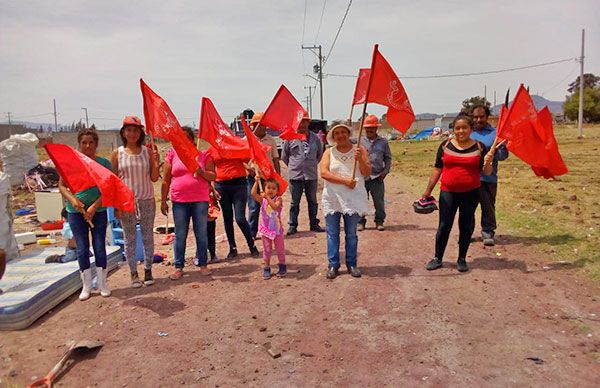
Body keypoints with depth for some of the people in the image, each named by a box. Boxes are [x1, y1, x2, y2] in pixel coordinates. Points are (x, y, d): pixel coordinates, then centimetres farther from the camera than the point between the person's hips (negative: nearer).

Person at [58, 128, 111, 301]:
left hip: (98, 210, 0)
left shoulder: (103, 163, -3)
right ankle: (86, 286, 17)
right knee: (82, 249, 6)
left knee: (100, 247, 4)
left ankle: (102, 283, 17)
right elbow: (61, 185, 2)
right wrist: (72, 199, -15)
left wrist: (94, 207, -14)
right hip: (76, 211, 1)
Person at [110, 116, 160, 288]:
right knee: (130, 238, 7)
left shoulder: (148, 152, 1)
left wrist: (156, 164, -16)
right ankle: (133, 273, 18)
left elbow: (154, 178, 1)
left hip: (147, 200, 1)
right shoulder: (117, 154, -1)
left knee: (148, 236, 9)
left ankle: (148, 270, 21)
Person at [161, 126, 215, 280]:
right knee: (180, 235, 6)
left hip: (200, 200, 0)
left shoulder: (203, 155, 5)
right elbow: (166, 180, 6)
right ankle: (179, 267, 15)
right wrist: (163, 201, 4)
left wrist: (202, 172, -16)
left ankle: (203, 264, 18)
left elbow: (213, 176, 3)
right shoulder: (172, 155, 6)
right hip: (179, 201, 0)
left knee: (201, 234, 6)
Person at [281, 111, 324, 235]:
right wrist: (293, 166, 10)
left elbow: (320, 154, 19)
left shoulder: (315, 138, 5)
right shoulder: (290, 138, 0)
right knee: (294, 203, 5)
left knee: (313, 202, 10)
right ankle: (292, 226, 14)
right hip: (295, 176, -2)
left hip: (311, 175, 2)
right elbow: (284, 156, 9)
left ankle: (314, 224, 21)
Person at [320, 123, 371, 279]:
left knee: (351, 234, 9)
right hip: (332, 199, 0)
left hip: (353, 198, 0)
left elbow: (367, 173, -1)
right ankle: (333, 264, 15)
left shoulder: (359, 150, 4)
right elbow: (324, 173, -10)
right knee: (332, 233, 5)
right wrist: (345, 181, -18)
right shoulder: (329, 152, 3)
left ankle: (351, 264, 21)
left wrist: (360, 159, -19)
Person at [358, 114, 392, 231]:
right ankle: (361, 221, 16)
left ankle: (379, 221, 17)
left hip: (377, 177, 0)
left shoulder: (383, 142, 9)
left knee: (379, 201, 3)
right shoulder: (360, 142, 5)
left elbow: (388, 158, 13)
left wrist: (385, 171, 1)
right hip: (363, 177, 0)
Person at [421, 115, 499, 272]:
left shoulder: (479, 147, 1)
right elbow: (437, 169, 6)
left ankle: (462, 259, 23)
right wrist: (428, 191, 5)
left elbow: (486, 172, 2)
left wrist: (487, 162, -20)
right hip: (448, 193, 0)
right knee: (444, 226, 3)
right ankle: (437, 258, 16)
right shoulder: (445, 145, 2)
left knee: (466, 227, 9)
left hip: (470, 193, 0)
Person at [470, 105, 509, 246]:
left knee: (488, 207, 4)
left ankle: (488, 232, 16)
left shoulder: (495, 133, 4)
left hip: (488, 178, -2)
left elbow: (503, 156, 2)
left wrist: (501, 148, -19)